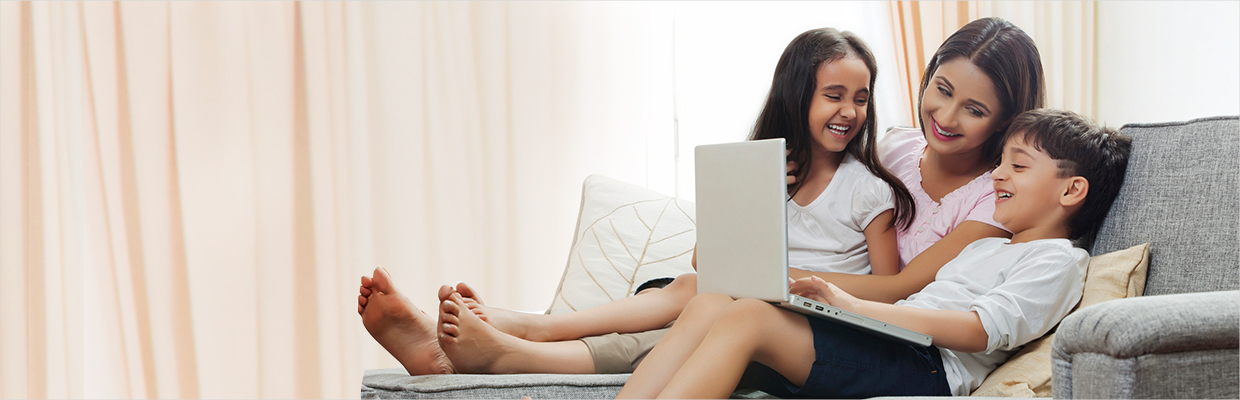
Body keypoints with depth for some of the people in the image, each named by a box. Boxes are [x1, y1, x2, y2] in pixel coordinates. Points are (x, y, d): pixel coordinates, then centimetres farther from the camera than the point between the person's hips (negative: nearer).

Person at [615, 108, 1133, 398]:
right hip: (886, 344, 9)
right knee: (710, 304, -12)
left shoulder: (1056, 261, 6)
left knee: (745, 318, -28)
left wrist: (855, 306, -16)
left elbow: (983, 330, -11)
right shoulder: (985, 246, 36)